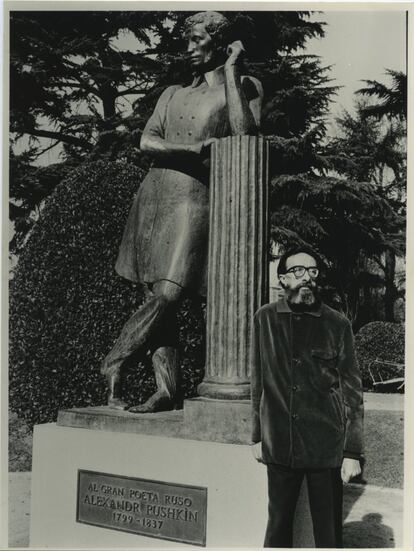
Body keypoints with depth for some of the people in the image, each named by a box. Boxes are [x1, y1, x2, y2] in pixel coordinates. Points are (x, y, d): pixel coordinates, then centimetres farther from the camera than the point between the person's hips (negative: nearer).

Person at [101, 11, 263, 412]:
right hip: (155, 192, 5)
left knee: (169, 293, -16)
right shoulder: (173, 93, 21)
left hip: (195, 196, -4)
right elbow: (147, 142, 7)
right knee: (157, 295, -2)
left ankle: (114, 362, 2)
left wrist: (230, 70, -5)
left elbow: (243, 133, -12)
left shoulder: (244, 87, 9)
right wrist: (195, 148, -9)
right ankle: (166, 389, 2)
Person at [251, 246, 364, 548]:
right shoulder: (266, 319, 2)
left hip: (326, 447, -1)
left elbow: (353, 391, -2)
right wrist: (257, 436, 6)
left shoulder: (337, 324, -3)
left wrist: (353, 451, -7)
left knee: (328, 533, 8)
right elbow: (259, 381, 7)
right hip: (279, 446, 2)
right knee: (278, 527, 13)